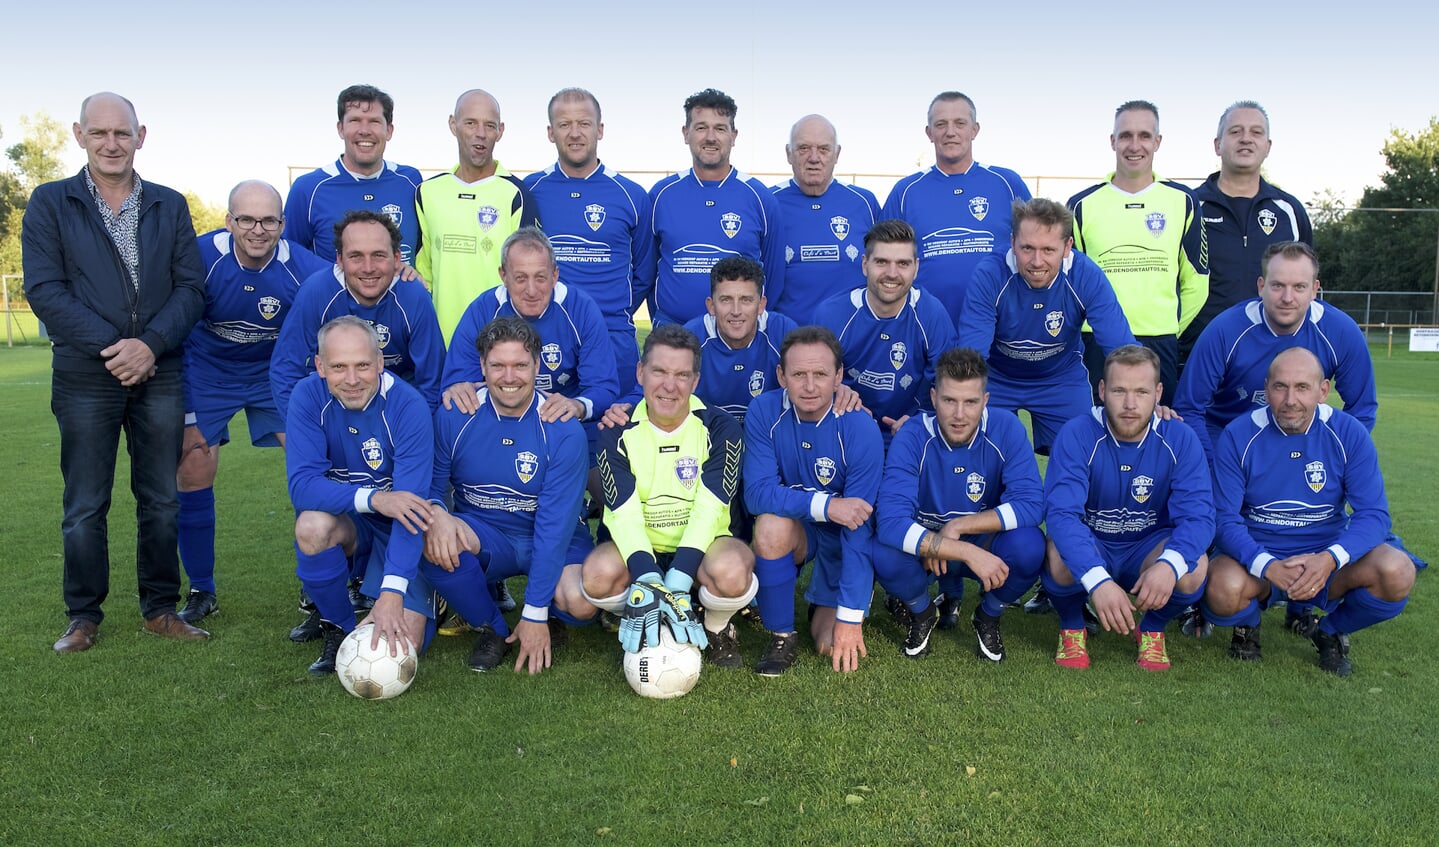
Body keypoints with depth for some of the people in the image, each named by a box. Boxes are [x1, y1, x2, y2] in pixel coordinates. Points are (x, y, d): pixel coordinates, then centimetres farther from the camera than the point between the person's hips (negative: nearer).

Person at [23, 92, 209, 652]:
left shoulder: (170, 206, 10)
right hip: (85, 378, -2)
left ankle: (160, 608, 19)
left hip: (159, 375, 2)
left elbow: (191, 287, 2)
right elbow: (44, 290, -5)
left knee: (162, 500, 7)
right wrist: (112, 347, -14)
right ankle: (83, 616, 18)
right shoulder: (50, 203, 4)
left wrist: (150, 345, -13)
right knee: (85, 506, 5)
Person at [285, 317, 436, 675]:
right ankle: (339, 626, -6)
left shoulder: (409, 406, -23)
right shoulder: (309, 396, -15)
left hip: (400, 534, -2)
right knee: (312, 525, -33)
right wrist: (373, 498, -41)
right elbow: (302, 485, -23)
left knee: (400, 647, -15)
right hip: (348, 524, 2)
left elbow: (410, 503, -30)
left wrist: (391, 594, -39)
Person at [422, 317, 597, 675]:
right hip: (481, 535, 2)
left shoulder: (563, 431, -17)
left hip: (554, 541, -2)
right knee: (435, 541, -32)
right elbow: (430, 486, -2)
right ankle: (491, 628, -4)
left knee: (582, 603, -32)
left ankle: (548, 615, 10)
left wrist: (535, 614, -21)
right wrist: (436, 513, -30)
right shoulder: (453, 417, -9)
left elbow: (555, 524, -19)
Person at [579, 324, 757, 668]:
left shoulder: (719, 428, -10)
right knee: (597, 574, -32)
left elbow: (709, 510, -20)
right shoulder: (618, 431, -6)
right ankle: (640, 628, 2)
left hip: (701, 547, -1)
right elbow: (624, 514, -17)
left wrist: (676, 586, -34)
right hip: (640, 549, 1)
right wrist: (648, 582, -35)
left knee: (732, 572, -36)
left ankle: (718, 628, 1)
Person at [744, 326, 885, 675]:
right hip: (796, 528, 2)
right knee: (772, 524, -33)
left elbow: (859, 530, -25)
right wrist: (825, 506, -37)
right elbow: (757, 493, -23)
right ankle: (781, 638, -11)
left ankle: (833, 608, 25)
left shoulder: (860, 430, -26)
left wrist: (850, 618, -24)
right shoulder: (765, 411, -20)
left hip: (843, 539, -1)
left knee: (833, 644, -12)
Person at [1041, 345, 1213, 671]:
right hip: (1088, 547, -2)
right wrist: (1097, 579, -48)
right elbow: (1061, 513, -32)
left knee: (1194, 568, -30)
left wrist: (1169, 564, -44)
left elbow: (1198, 515, -22)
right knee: (1062, 558, -36)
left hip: (1148, 549, 2)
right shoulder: (1077, 436, -20)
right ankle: (1072, 627, -1)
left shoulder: (1180, 440, -13)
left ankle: (1152, 629, 4)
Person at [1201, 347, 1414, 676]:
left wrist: (1330, 559, -30)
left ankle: (1332, 631, 7)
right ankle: (1247, 627, 7)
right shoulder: (1237, 436, -10)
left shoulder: (1349, 433, -6)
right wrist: (1267, 566, -31)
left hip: (1327, 555, 2)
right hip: (1257, 557, -2)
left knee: (1397, 572, -27)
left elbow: (1374, 513, -10)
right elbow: (1226, 519, -12)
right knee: (1224, 588, -35)